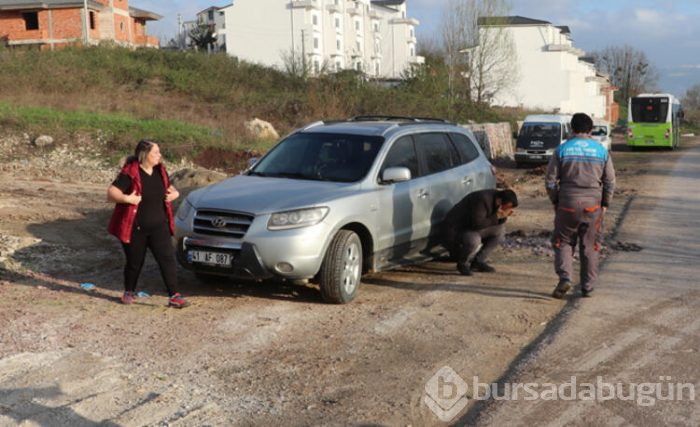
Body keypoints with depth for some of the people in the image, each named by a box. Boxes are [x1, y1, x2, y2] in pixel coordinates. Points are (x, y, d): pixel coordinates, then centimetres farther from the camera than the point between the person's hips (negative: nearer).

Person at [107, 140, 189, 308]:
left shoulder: (160, 171, 4)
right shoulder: (130, 174, -14)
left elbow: (169, 188, 21)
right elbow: (111, 193, -18)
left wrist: (174, 193, -2)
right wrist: (127, 198, -35)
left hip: (158, 226, 4)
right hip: (135, 228, -4)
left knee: (167, 259, -7)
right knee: (134, 262, 10)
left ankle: (174, 296, -5)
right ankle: (129, 292, 35)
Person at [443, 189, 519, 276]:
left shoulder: (496, 198, -2)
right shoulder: (482, 200, -28)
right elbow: (477, 224, -31)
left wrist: (503, 216, -14)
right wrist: (497, 216, -27)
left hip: (472, 229, 9)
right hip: (455, 231, -9)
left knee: (500, 230, -1)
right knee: (473, 240, -37)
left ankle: (478, 262, 4)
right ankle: (463, 264, -6)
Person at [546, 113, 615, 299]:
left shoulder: (562, 149, -2)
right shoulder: (601, 151, 2)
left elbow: (550, 180, -2)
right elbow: (610, 181, 5)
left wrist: (555, 201, 11)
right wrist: (605, 204, 16)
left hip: (567, 204, -1)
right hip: (592, 205, 1)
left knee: (563, 243, 12)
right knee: (590, 247, 11)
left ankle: (564, 278, -8)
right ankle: (587, 288, 15)